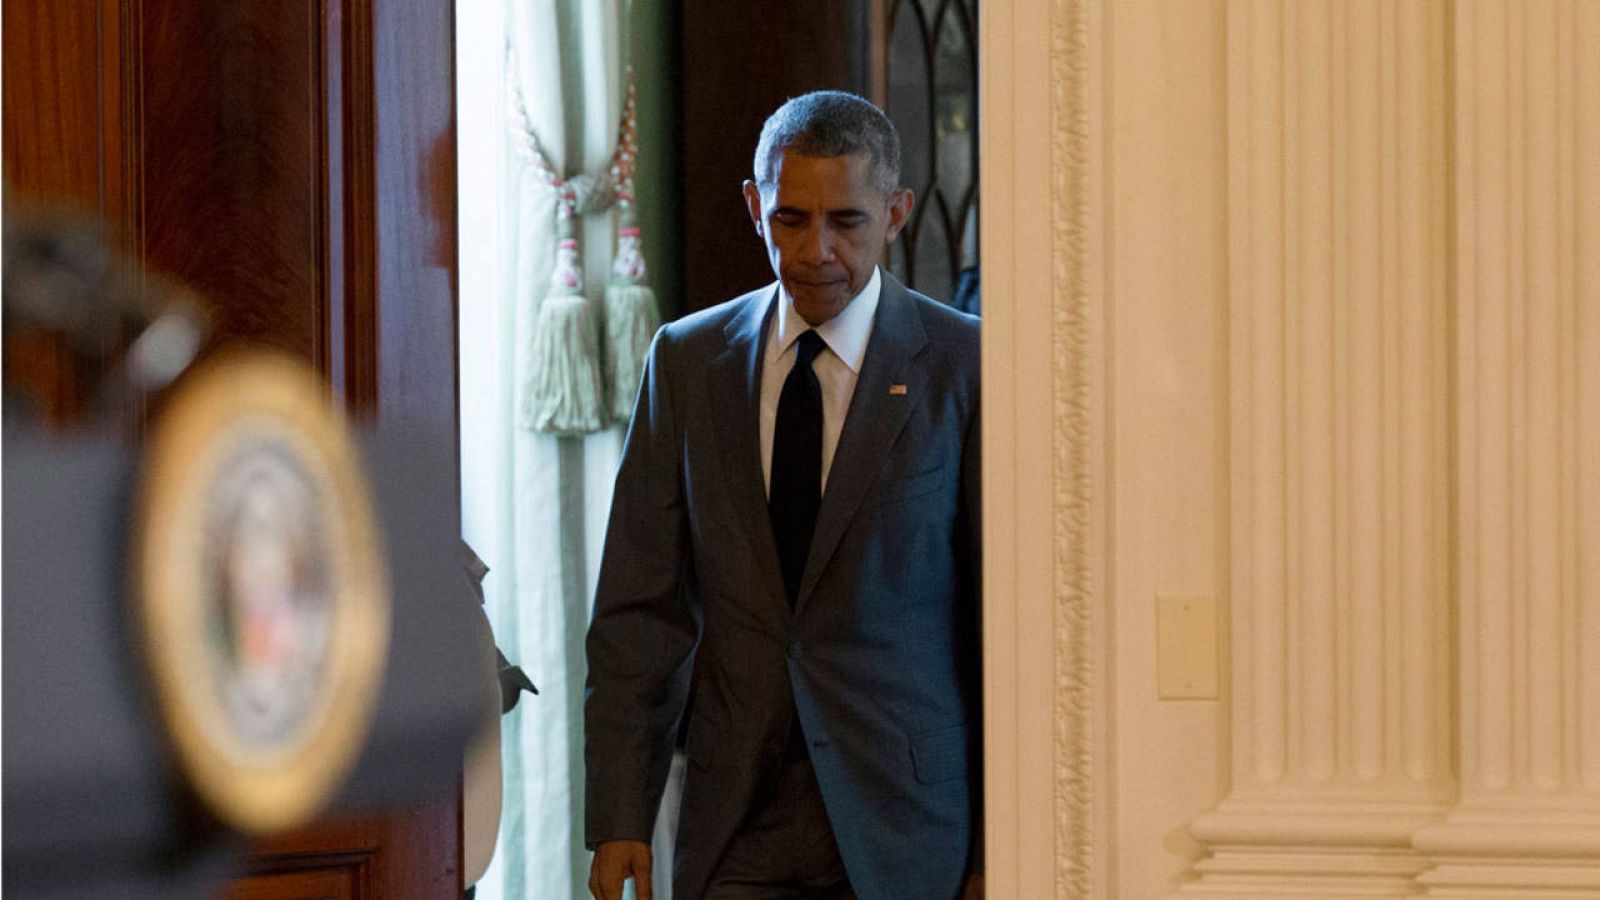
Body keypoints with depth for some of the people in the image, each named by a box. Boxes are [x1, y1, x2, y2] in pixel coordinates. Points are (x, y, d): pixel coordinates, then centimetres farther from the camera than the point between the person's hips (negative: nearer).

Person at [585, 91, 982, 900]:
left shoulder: (964, 366, -2)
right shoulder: (688, 361, 7)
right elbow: (638, 609, 7)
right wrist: (619, 816, 0)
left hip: (906, 832, -2)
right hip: (738, 833, 2)